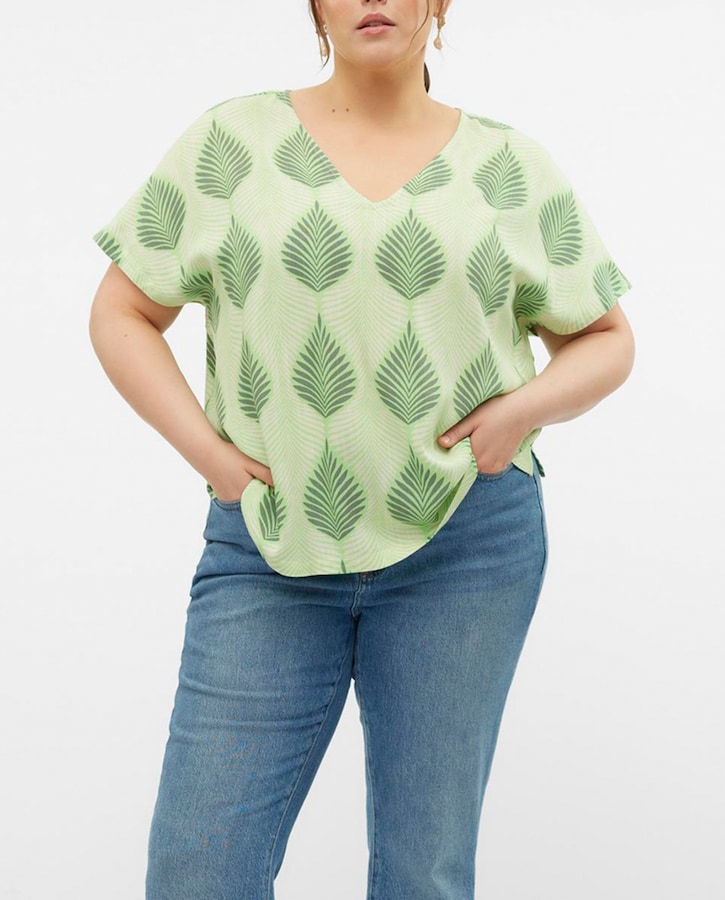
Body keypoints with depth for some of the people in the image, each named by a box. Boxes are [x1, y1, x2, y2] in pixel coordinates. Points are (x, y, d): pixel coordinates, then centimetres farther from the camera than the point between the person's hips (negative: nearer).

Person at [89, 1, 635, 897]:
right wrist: (207, 453, -6)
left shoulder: (512, 168, 5)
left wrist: (524, 409, -8)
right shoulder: (230, 142, 4)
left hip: (465, 542, 1)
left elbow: (606, 341, 12)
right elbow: (120, 313, 7)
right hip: (274, 551, 0)